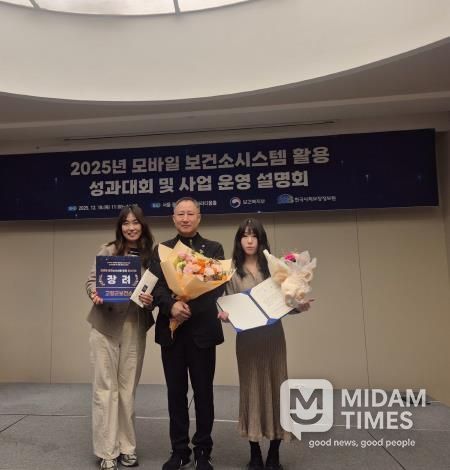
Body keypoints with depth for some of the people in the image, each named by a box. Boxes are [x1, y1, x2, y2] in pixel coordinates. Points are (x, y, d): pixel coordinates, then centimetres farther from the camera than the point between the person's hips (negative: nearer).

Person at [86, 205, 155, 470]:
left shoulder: (151, 255, 2)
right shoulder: (107, 251, 0)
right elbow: (92, 281, 1)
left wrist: (151, 299, -16)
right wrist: (95, 294, -20)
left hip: (135, 327, 1)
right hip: (105, 326, -1)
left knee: (128, 388, 12)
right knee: (106, 388, 5)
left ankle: (127, 448, 27)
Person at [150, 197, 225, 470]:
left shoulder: (214, 248, 4)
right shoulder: (162, 249, 8)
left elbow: (218, 286, -4)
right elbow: (155, 285, -2)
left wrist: (189, 305, -20)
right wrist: (171, 306, -20)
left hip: (202, 329, -1)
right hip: (171, 330, 2)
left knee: (203, 392, 9)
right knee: (176, 392, 12)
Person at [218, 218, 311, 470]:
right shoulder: (233, 271, 2)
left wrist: (299, 306, -12)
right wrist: (225, 315, -19)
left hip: (273, 335, 1)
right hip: (247, 337, -1)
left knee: (275, 387, 6)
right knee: (251, 388, 6)